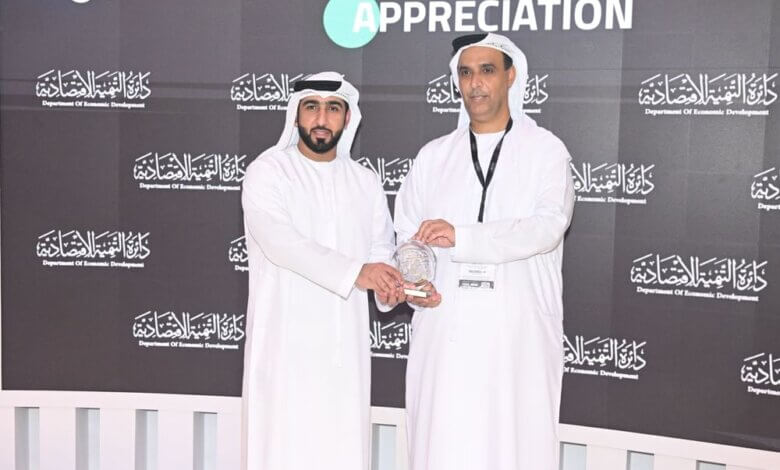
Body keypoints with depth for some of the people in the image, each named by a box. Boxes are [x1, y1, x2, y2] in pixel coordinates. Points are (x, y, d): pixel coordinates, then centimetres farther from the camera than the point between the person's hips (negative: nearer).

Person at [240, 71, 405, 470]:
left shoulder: (365, 181, 12)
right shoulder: (267, 171, -5)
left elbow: (382, 250, 7)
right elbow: (282, 242, -20)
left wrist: (389, 283, -16)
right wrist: (354, 272, -31)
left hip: (345, 343, 4)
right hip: (285, 340, -4)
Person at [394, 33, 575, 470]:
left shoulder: (545, 150, 2)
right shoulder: (434, 156, 13)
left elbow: (548, 226, -13)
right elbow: (408, 235, 10)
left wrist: (461, 237, -23)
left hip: (518, 335, -2)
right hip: (445, 333, 3)